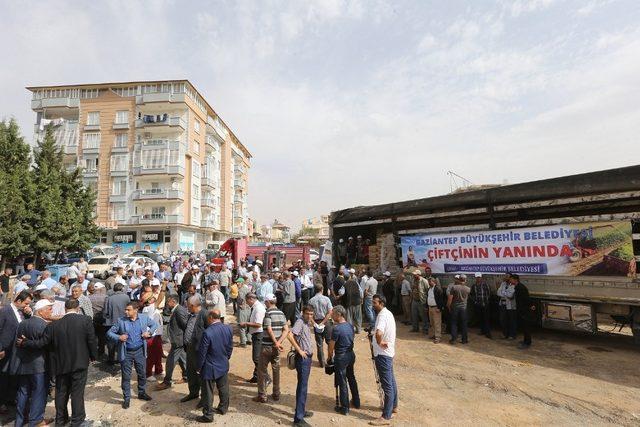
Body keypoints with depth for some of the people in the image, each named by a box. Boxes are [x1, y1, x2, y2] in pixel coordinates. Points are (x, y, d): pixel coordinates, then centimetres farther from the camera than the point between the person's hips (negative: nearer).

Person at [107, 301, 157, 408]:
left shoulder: (144, 318, -5)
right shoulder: (121, 321, -9)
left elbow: (154, 324, 11)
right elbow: (109, 333, -3)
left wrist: (149, 332, -7)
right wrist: (118, 337, -21)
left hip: (140, 351, 2)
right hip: (126, 353, -1)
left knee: (142, 374, 15)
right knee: (126, 377, 6)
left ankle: (142, 393, 36)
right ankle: (126, 398, 23)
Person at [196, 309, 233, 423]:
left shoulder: (207, 332, -26)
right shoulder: (228, 329, -9)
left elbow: (202, 352, -18)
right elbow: (230, 347, 2)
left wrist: (199, 367, -3)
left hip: (210, 367, -6)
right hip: (224, 365, 6)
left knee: (208, 392, 10)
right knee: (223, 388, 22)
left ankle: (208, 415, 21)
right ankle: (223, 408, 38)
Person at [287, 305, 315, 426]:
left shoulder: (307, 323, 9)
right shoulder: (300, 322, -17)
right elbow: (290, 335, -31)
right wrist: (299, 350, -25)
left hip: (308, 357, 9)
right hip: (302, 358, -9)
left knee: (303, 385, 19)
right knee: (302, 387, -5)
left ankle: (301, 411, 33)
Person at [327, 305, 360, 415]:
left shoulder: (336, 329, -21)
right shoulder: (350, 325, 0)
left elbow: (331, 346, -14)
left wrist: (330, 357, 1)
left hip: (341, 357, -7)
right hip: (351, 354, 7)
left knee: (342, 382, 6)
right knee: (351, 378, 22)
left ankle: (345, 408, 17)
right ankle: (356, 402, 35)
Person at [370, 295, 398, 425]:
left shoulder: (382, 315, -22)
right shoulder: (388, 313, 9)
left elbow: (379, 333, -39)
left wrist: (379, 343, -23)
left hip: (382, 354, -10)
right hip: (388, 352, 10)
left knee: (387, 384, -3)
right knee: (391, 381, 21)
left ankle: (386, 417, 5)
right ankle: (393, 406, 36)